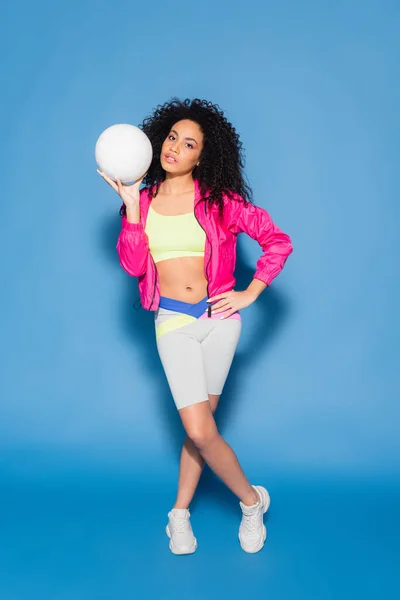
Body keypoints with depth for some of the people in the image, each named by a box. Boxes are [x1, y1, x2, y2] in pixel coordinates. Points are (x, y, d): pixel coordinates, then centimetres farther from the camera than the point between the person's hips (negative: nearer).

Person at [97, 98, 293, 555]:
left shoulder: (220, 199, -3)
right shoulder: (143, 200, 4)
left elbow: (278, 241, -2)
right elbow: (133, 265, -8)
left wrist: (250, 294, -4)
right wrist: (130, 204, -12)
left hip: (218, 317, -1)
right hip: (172, 322, 1)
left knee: (199, 426, 5)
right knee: (200, 430, -5)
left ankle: (180, 513, 27)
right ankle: (251, 499, 20)